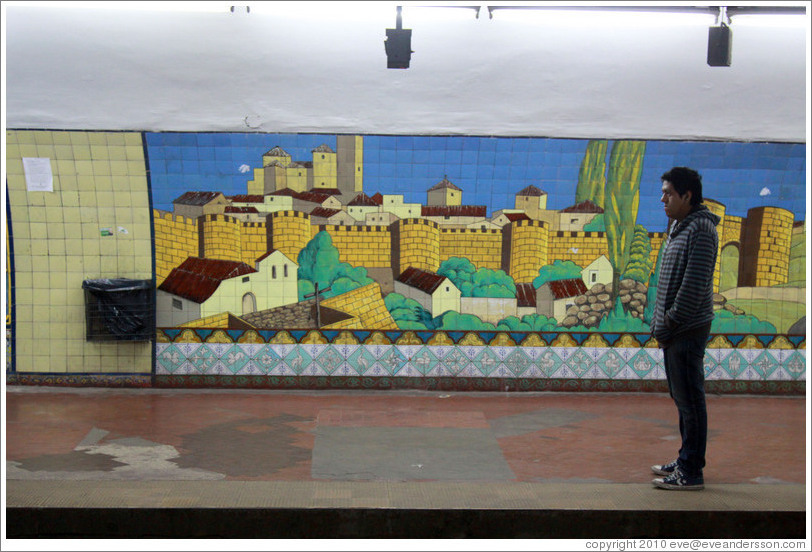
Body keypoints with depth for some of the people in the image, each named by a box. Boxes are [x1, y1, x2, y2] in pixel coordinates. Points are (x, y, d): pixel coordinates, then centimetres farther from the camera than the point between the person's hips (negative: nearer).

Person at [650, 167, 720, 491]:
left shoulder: (701, 229, -14)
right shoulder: (677, 227, 16)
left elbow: (695, 285, -20)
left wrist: (671, 322, -15)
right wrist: (660, 323, 14)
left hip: (689, 330, -10)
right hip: (675, 331, 10)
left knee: (690, 400, -5)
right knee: (681, 397, 16)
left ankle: (691, 473, 1)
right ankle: (685, 462, 26)